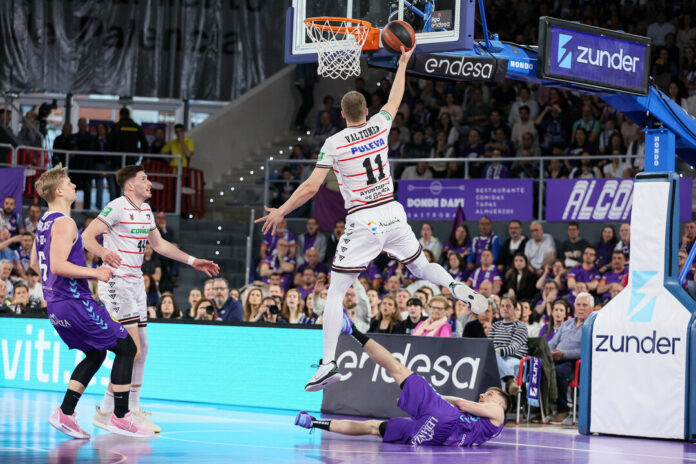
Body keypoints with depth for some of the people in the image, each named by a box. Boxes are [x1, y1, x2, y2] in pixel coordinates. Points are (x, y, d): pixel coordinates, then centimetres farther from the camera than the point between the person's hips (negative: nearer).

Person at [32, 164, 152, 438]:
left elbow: (35, 264, 24)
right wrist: (95, 273, -18)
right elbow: (58, 265, -26)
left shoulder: (44, 221, 14)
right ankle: (119, 416, -3)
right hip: (75, 302, -10)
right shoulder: (64, 223, -16)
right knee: (126, 347, -2)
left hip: (55, 304, 10)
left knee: (95, 354, 20)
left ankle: (65, 413, 10)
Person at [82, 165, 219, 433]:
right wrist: (104, 253, -39)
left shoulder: (145, 209, 14)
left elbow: (159, 244, 26)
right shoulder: (117, 207, -12)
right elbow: (87, 236, -18)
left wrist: (192, 261, 24)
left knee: (142, 347, 11)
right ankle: (105, 412, -10)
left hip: (136, 282, 9)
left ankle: (133, 410, 21)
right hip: (116, 282, -9)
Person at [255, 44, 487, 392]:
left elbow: (311, 187, -10)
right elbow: (395, 99, 23)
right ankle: (457, 288, -7)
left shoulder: (334, 144, -8)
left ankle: (329, 363, -9)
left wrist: (280, 212, 1)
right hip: (392, 214, 4)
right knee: (421, 267, 25)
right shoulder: (379, 127, 3)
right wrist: (403, 63, 36)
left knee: (335, 293, 1)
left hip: (362, 222, -4)